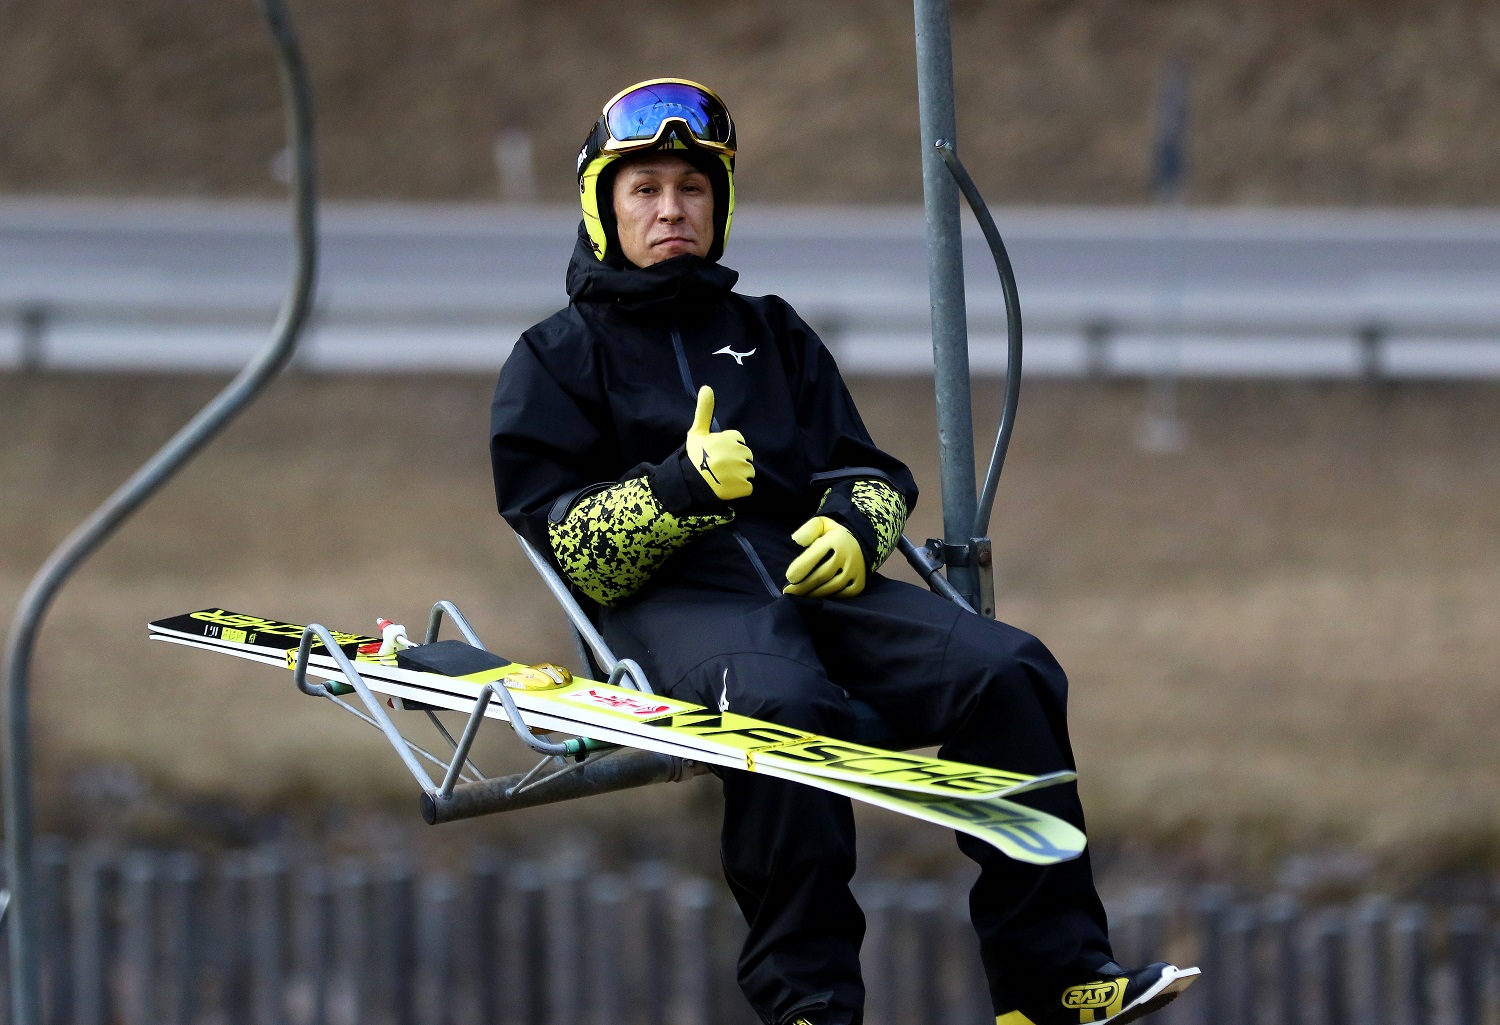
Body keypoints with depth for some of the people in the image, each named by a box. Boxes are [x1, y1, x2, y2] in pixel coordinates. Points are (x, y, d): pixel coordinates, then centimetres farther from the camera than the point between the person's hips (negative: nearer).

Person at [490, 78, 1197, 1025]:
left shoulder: (770, 333, 29)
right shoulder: (557, 357, 14)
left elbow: (872, 475, 23)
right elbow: (565, 552, 2)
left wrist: (855, 528, -1)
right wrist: (679, 487, -15)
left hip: (814, 580, 5)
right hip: (672, 599, -5)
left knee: (1007, 671, -22)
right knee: (781, 702, -40)